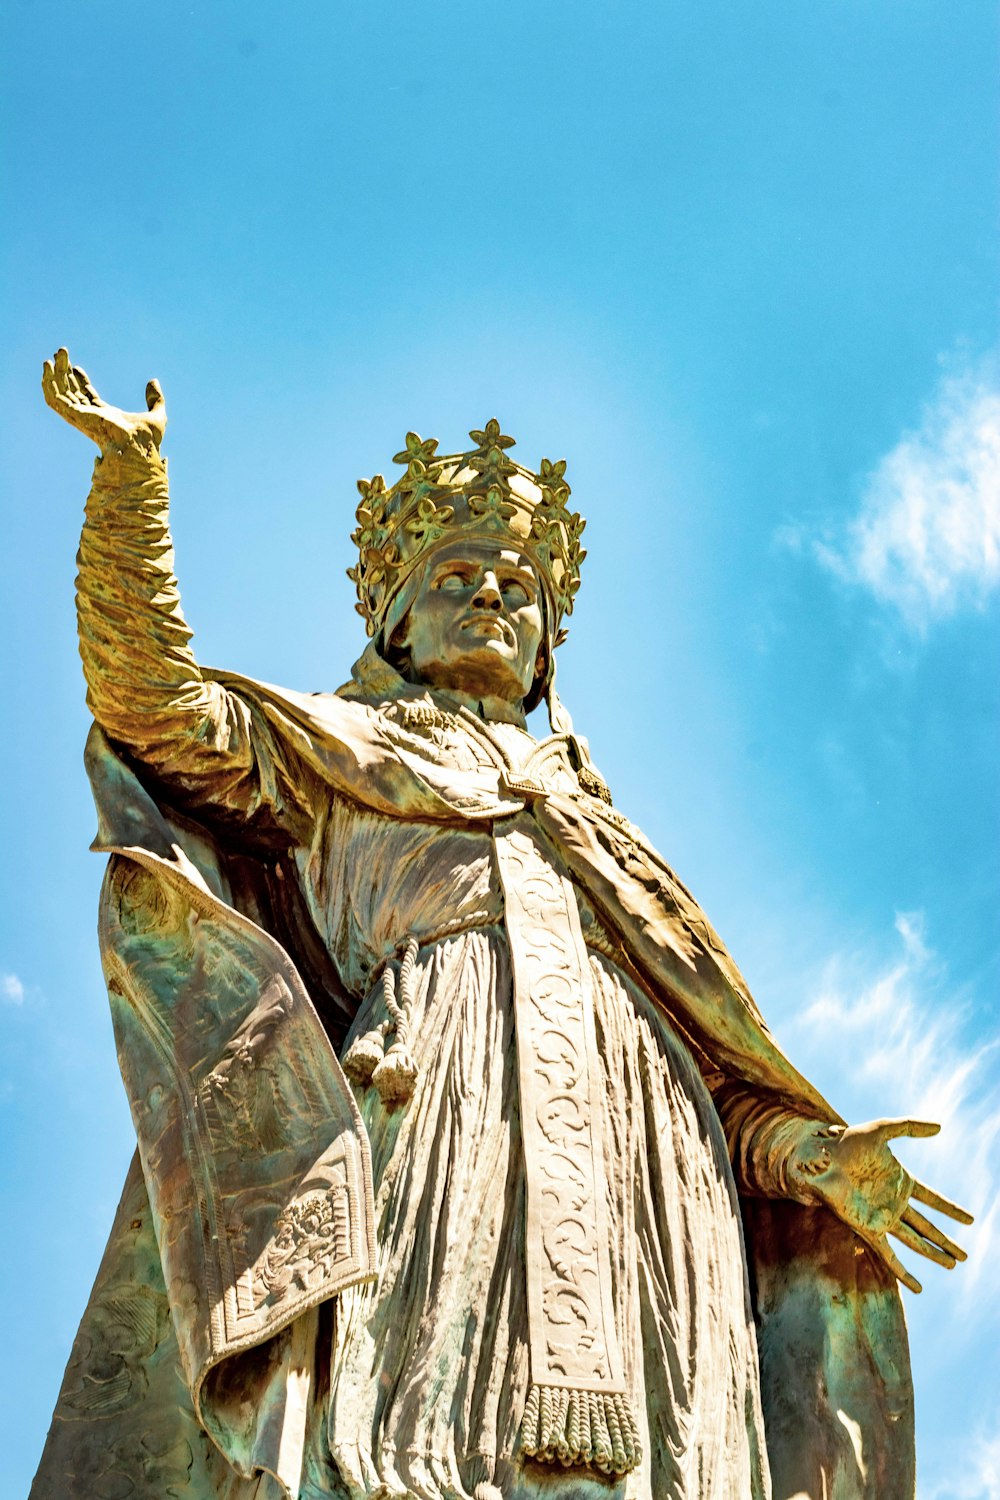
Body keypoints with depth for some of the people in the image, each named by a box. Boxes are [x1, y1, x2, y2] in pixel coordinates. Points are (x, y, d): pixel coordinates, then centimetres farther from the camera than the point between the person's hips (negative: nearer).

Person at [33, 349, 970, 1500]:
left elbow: (710, 1051, 26)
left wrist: (811, 1149, 8)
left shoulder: (593, 830, 35)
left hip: (628, 1123, 3)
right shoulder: (330, 753, 29)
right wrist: (131, 472, 2)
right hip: (436, 1077, -3)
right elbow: (155, 707, 11)